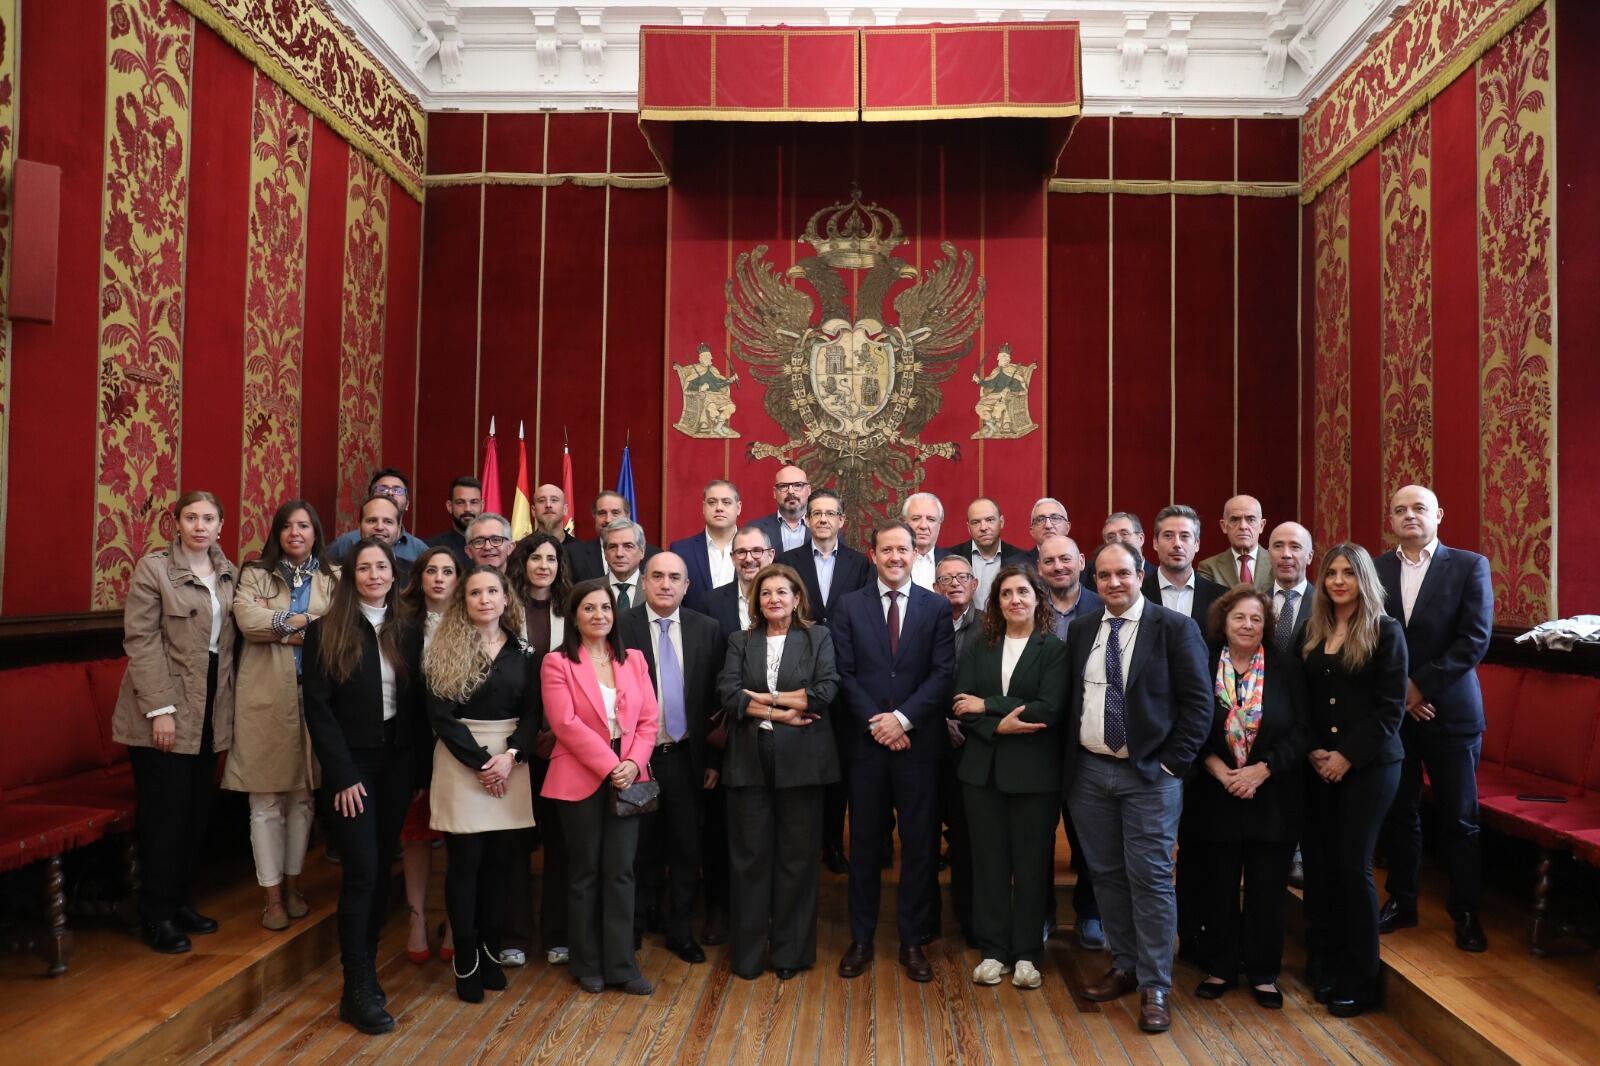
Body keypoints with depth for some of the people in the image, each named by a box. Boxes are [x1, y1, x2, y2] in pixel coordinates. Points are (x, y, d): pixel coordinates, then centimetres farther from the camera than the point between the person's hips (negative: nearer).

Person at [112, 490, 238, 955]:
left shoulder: (228, 573, 9)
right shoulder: (153, 568, -7)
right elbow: (141, 641, -12)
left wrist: (230, 703, 6)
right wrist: (160, 708, -17)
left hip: (210, 711, 6)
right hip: (165, 712, -5)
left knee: (198, 810, 10)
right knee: (166, 811, -1)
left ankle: (180, 900, 24)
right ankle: (156, 914, 12)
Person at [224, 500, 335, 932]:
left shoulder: (333, 579, 7)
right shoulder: (255, 574, 5)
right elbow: (247, 620, -13)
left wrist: (281, 625, -11)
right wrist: (308, 621, -11)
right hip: (266, 698, -1)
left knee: (302, 795, 11)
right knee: (266, 801, 2)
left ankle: (292, 883, 26)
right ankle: (272, 895, 12)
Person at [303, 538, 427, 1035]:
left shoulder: (408, 633, 6)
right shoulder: (326, 631, -5)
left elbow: (417, 704, 7)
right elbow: (318, 707, -9)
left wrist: (419, 765, 0)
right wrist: (342, 774, -14)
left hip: (397, 761, 4)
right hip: (352, 763, -4)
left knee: (383, 867, 10)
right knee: (362, 872, -6)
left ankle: (365, 964, 24)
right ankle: (358, 989, 2)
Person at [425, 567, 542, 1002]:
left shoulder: (524, 653, 6)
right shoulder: (444, 650, -2)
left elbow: (532, 712, 4)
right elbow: (439, 715, -7)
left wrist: (510, 756, -13)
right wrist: (480, 762, -13)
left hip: (510, 762, 3)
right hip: (460, 762, -3)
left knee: (499, 861, 6)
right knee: (465, 862, 0)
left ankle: (488, 948, 19)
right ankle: (466, 957, 12)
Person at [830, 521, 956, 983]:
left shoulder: (937, 608, 4)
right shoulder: (847, 606, 4)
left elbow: (943, 673, -3)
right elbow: (843, 673, -2)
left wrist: (903, 718, -13)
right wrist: (876, 722, -11)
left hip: (918, 742, 0)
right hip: (865, 742, 0)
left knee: (919, 844, 6)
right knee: (864, 844, 8)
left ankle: (912, 942, 19)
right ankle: (861, 940, 20)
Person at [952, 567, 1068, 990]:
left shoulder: (1055, 649, -2)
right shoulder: (977, 649, 8)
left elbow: (1049, 710, -14)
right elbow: (961, 707, -1)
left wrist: (987, 706, -13)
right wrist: (999, 726, -18)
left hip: (1034, 772, -3)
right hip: (983, 769, 3)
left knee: (1031, 863, 6)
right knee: (988, 861, 8)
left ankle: (1026, 954, 19)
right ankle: (993, 950, 19)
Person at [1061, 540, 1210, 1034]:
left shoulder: (1175, 628, -6)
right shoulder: (1080, 630, 8)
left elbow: (1198, 702, -7)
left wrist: (1173, 763, -11)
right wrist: (1069, 759, 6)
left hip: (1149, 774, -4)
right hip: (1089, 771, 5)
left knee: (1150, 879, -2)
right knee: (1106, 875, 13)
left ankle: (1155, 988, 9)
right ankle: (1125, 966, 28)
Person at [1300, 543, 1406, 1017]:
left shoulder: (1385, 631, -5)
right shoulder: (1314, 633, 9)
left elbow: (1391, 706, -9)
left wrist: (1348, 756, -13)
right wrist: (1313, 750, -3)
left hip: (1368, 765, -4)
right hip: (1319, 765, 4)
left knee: (1354, 866, -1)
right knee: (1319, 863, 5)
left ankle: (1360, 980, 12)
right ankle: (1324, 965, 20)